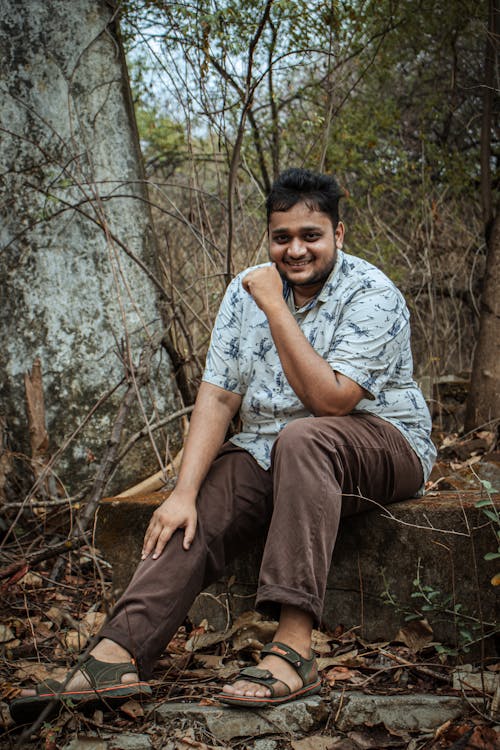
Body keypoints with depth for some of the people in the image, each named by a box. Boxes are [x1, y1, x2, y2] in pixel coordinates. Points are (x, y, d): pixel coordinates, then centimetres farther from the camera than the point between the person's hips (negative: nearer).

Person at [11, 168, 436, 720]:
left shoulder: (372, 295, -14)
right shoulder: (247, 289, 2)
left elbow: (330, 400, -24)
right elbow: (219, 395, -4)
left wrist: (276, 310, -25)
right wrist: (185, 490, -16)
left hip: (381, 445, -5)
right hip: (269, 449, 5)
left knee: (301, 439, -38)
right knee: (197, 512, -21)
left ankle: (293, 648, -43)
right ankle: (119, 654, -31)